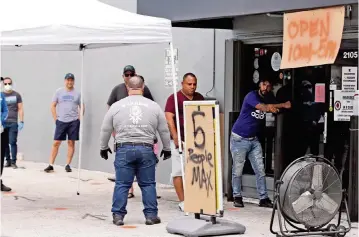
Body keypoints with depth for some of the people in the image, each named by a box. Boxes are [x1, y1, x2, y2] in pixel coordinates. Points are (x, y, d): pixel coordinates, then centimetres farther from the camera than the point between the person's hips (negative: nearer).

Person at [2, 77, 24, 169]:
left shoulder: (16, 95, 7)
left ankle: (13, 162, -5)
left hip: (13, 122, -2)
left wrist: (21, 121, -1)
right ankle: (8, 160, 11)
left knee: (12, 142, -8)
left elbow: (20, 109, 7)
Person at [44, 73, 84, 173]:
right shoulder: (59, 92, 5)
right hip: (61, 121, 0)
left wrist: (79, 118, -2)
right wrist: (55, 119, -1)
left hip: (73, 122, 0)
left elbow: (82, 107, 9)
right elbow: (53, 106, 6)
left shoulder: (77, 93, 5)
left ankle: (68, 165, 10)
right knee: (56, 143, -2)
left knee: (71, 143, 2)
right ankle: (51, 165, 1)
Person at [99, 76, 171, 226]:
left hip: (124, 149, 0)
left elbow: (105, 130, 10)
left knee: (122, 184, 3)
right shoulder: (154, 106, 6)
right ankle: (151, 215, 8)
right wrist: (167, 149, 24)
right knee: (148, 184, 8)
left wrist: (104, 148, 25)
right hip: (146, 150, 0)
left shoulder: (116, 106, 5)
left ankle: (118, 215, 4)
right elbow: (164, 131, 11)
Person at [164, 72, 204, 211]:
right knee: (179, 171, -3)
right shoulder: (174, 98, -5)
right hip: (180, 141, -5)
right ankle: (182, 201, -1)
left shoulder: (200, 98, 12)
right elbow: (169, 119, -11)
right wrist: (175, 138, -19)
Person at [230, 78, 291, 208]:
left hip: (254, 140, 6)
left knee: (260, 170, 0)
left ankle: (263, 198, 3)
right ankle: (237, 197, 13)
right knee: (237, 171, 1)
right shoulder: (252, 95, -15)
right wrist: (283, 105, -38)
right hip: (239, 139, -6)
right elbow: (262, 107, -30)